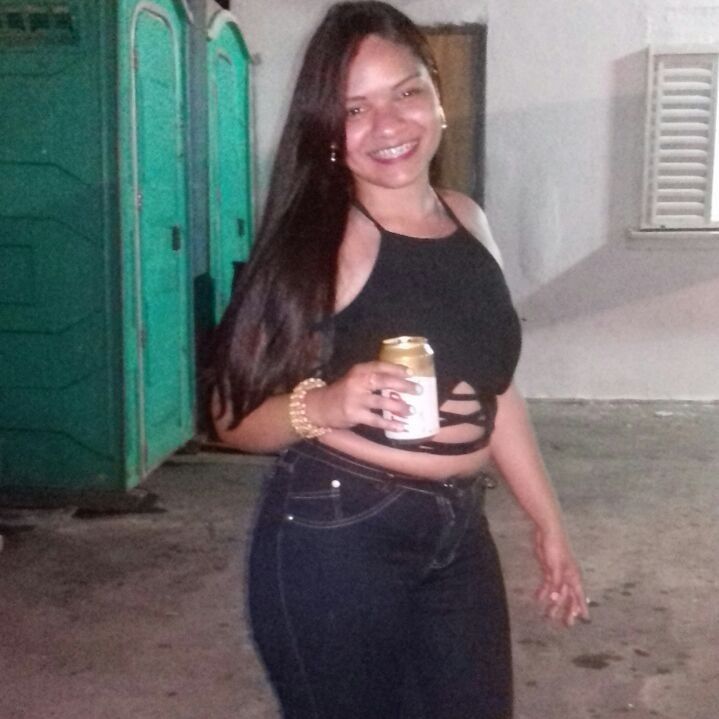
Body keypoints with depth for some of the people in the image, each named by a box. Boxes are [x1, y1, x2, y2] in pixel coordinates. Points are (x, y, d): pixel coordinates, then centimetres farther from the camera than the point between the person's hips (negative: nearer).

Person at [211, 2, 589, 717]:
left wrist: (548, 522, 16)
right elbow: (234, 417, -14)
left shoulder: (467, 220, 5)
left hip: (458, 533, 6)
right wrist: (323, 405, -33)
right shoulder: (319, 242, -14)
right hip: (335, 541, -6)